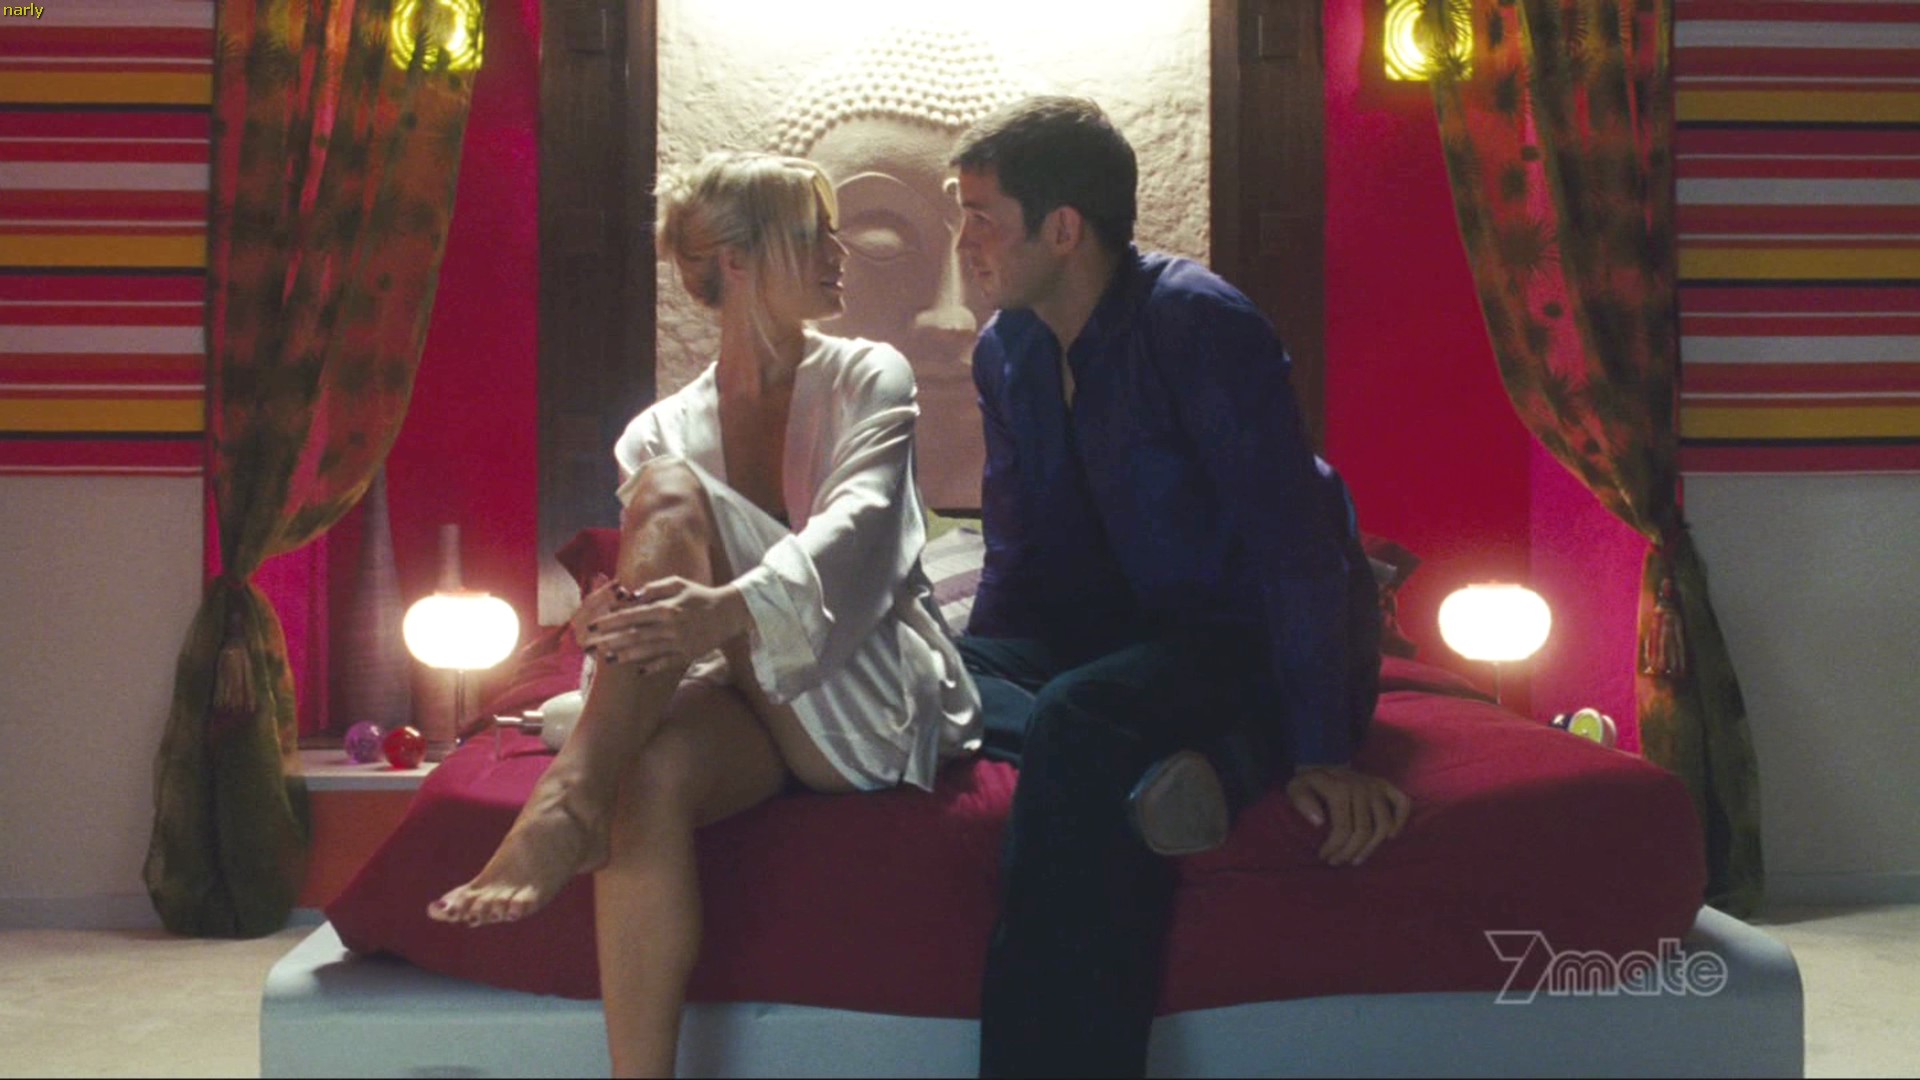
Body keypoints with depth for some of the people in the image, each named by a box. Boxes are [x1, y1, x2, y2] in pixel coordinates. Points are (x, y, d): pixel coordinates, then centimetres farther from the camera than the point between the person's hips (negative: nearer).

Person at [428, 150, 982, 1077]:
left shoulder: (868, 380, 7)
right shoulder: (665, 431, 13)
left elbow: (858, 530, -15)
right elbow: (664, 604, 4)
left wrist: (732, 608, -37)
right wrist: (611, 629, -24)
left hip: (872, 706, -2)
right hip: (739, 697, 2)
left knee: (672, 494, -24)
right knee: (648, 781, -36)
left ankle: (569, 800, -41)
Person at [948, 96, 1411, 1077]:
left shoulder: (1200, 324, -18)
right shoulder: (1006, 351, 5)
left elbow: (1293, 543, -22)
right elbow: (1018, 559, 11)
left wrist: (1323, 756, -26)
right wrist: (964, 679, -6)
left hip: (1253, 650, -7)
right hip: (1121, 634, 8)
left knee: (1080, 727, -35)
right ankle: (1157, 763, -31)